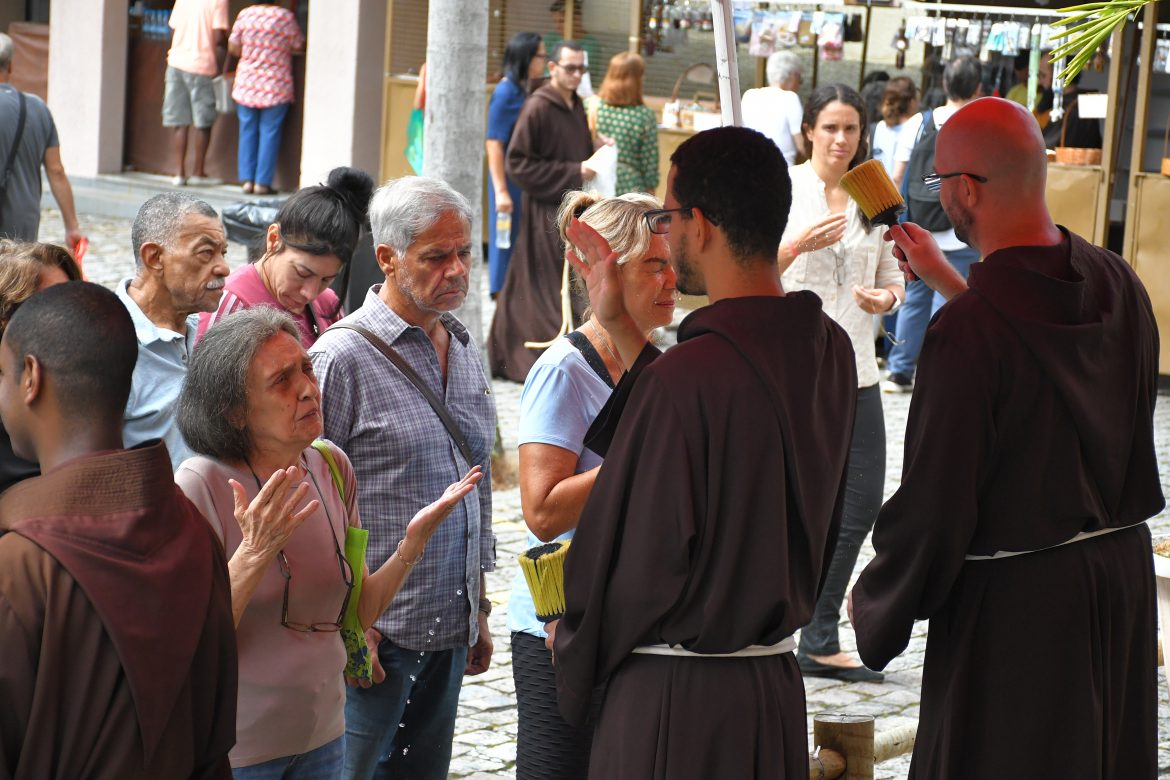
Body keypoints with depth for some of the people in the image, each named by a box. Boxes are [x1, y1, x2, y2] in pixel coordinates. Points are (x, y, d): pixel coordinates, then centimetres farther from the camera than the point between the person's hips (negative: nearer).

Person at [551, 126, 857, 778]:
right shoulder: (827, 350, 0)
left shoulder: (684, 377, -24)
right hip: (777, 690, 8)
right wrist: (620, 326, 19)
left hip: (674, 703, -7)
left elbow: (637, 556, -18)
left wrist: (575, 644, 2)